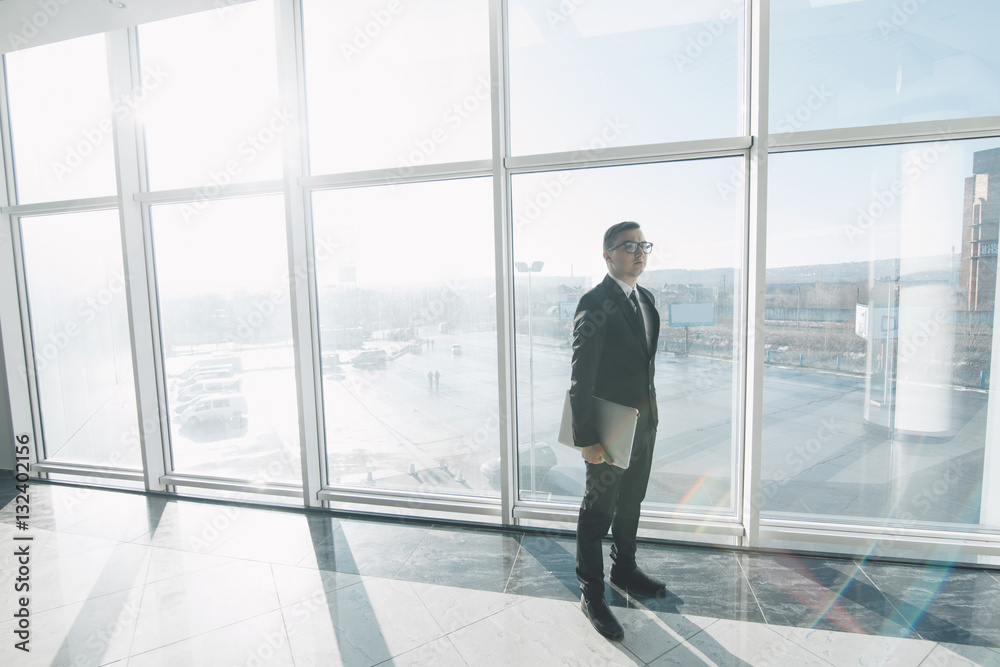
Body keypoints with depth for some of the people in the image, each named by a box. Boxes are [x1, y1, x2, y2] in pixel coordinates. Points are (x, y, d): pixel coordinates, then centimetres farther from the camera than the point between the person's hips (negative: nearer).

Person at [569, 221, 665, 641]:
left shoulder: (646, 298, 8)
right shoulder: (595, 304, -19)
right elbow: (581, 379, -21)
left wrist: (650, 413, 15)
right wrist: (586, 439, -21)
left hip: (644, 424, 8)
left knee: (631, 503, 23)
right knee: (598, 511, 8)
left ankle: (624, 570, 45)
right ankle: (592, 593, 26)